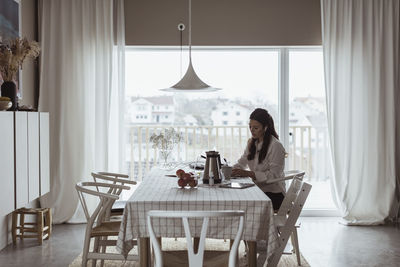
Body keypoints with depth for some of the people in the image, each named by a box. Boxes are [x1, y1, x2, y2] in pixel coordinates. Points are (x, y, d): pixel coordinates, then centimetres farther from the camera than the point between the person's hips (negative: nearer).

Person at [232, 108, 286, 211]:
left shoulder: (276, 146, -13)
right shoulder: (252, 143, 12)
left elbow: (274, 175, -19)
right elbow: (241, 163, 15)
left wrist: (248, 173, -25)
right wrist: (230, 171, -6)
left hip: (273, 195, -6)